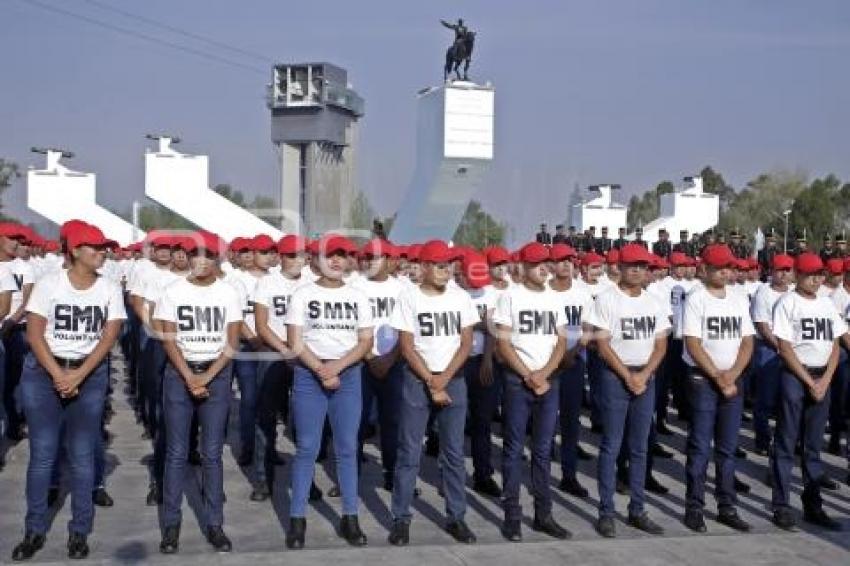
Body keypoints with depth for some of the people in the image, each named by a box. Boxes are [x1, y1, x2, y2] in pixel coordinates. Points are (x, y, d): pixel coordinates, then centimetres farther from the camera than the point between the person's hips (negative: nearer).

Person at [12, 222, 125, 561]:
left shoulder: (110, 290, 1)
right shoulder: (49, 284, -3)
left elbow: (109, 337, -4)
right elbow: (34, 334, -6)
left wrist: (78, 375, -15)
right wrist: (58, 375, -15)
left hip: (91, 375, 1)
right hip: (43, 372, -1)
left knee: (82, 455, 2)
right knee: (42, 453, 1)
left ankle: (79, 531, 11)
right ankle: (35, 530, 12)